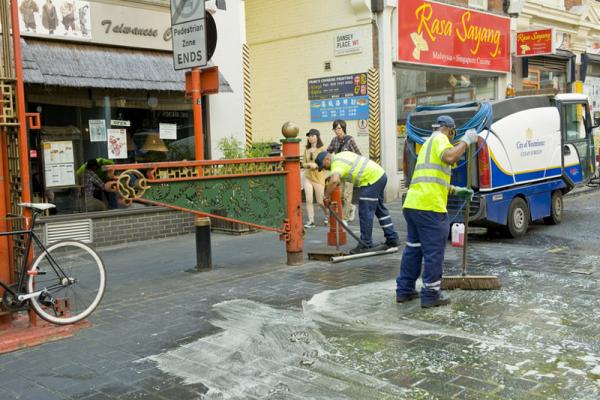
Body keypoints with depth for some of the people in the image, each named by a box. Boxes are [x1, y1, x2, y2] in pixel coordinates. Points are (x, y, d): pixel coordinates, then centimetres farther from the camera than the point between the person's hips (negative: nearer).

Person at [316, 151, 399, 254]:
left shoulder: (337, 164, -16)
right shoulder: (340, 156, 14)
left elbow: (334, 181, -35)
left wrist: (327, 196, -23)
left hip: (372, 179, -11)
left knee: (365, 213, -7)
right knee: (380, 209, 20)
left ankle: (366, 245, -3)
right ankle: (392, 239, 28)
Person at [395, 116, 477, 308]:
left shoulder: (429, 143, 29)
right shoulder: (440, 138, 0)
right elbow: (449, 157, -24)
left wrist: (457, 190, 41)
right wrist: (466, 141, -10)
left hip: (412, 204, 9)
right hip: (429, 206, -9)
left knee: (413, 248, 17)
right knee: (434, 252, 0)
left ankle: (404, 290, 22)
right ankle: (430, 295, 5)